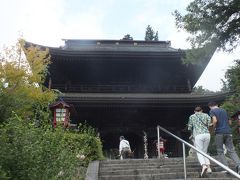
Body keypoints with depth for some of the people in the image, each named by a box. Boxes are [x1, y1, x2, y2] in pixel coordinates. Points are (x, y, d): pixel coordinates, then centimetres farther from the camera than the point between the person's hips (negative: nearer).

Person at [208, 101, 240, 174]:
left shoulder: (212, 111, 1)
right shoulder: (224, 110, 18)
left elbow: (215, 120, -15)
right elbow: (229, 122, 21)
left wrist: (214, 126, 2)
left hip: (219, 133, -4)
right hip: (228, 132, 5)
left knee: (220, 151, 4)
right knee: (231, 150, 4)